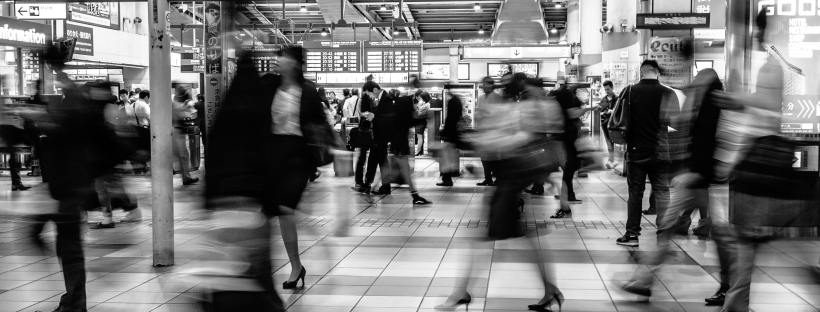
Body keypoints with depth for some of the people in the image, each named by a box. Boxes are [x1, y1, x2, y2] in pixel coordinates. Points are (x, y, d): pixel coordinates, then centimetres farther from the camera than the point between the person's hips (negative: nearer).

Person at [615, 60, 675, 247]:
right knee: (662, 193, 7)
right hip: (661, 152, 0)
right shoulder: (668, 94, -5)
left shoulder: (629, 91, -5)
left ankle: (632, 234, 11)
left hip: (636, 151, 0)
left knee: (635, 193, 8)